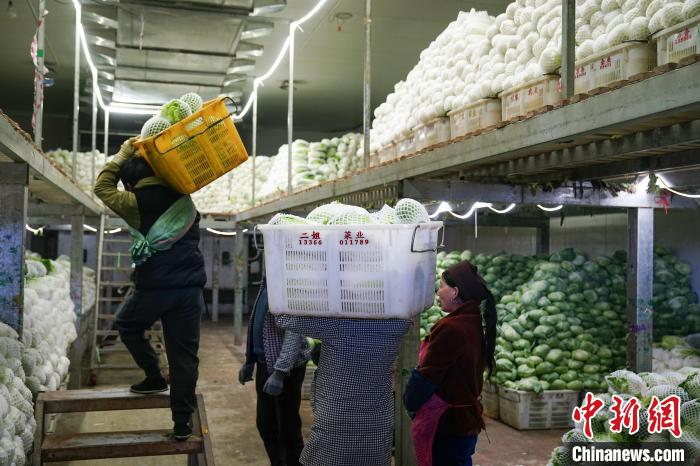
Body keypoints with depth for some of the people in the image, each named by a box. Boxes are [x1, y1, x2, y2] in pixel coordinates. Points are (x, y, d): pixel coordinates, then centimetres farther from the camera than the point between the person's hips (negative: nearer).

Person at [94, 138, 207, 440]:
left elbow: (103, 187, 10)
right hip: (191, 288, 4)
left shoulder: (139, 203, -6)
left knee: (127, 326, 26)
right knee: (184, 354, 6)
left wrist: (123, 155, 14)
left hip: (155, 287, -4)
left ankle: (155, 378, 20)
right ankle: (182, 421, 9)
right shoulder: (183, 198, 9)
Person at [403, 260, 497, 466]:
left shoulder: (450, 327, -22)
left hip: (445, 424, -9)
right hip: (467, 419, 9)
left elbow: (426, 376, -17)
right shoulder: (474, 323, 7)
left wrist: (410, 403, 0)